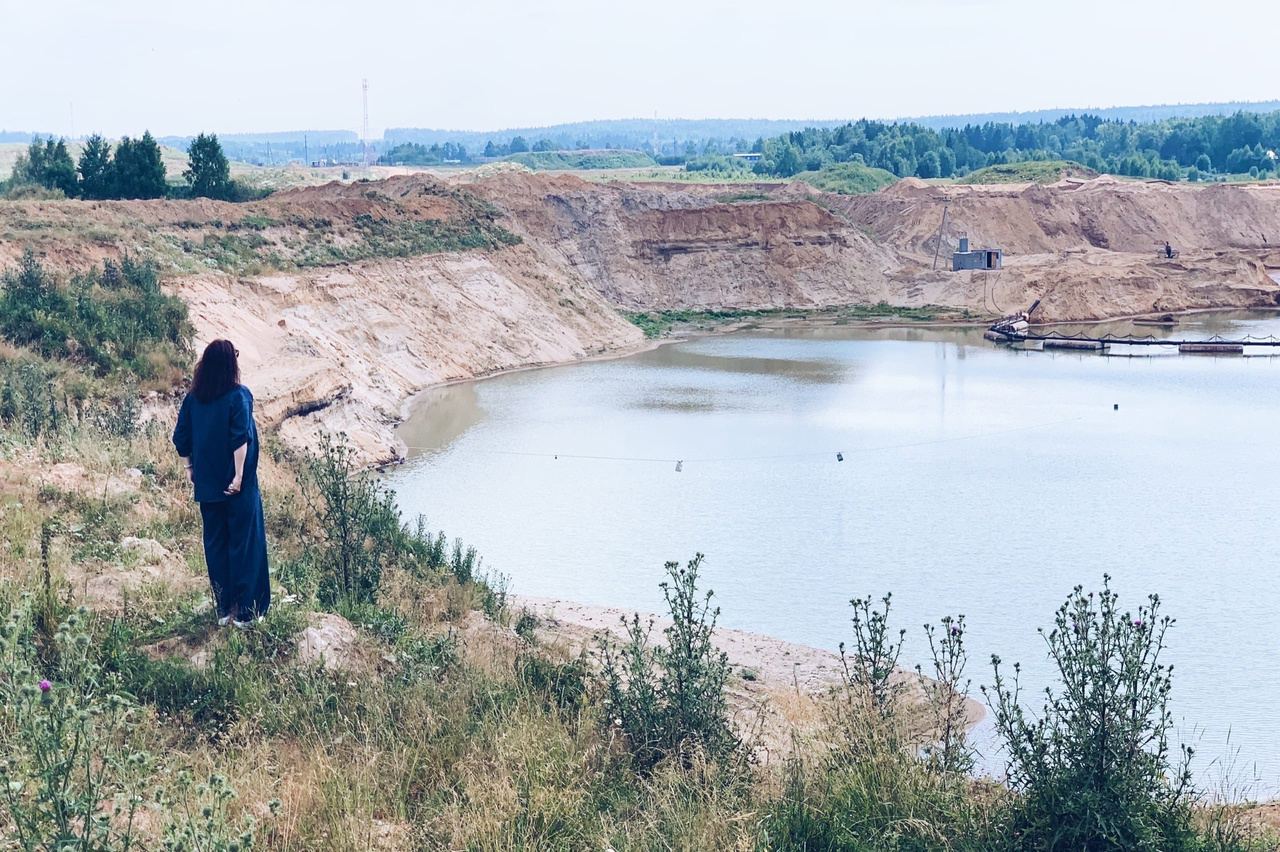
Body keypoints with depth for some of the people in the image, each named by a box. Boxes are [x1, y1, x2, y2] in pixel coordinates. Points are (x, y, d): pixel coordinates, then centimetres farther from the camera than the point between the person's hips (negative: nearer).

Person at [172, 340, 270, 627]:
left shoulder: (193, 398, 3)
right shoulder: (238, 396, -12)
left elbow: (181, 439, 5)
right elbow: (240, 439, -20)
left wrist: (190, 468, 15)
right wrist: (239, 475, -18)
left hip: (206, 485, 5)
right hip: (237, 485, -5)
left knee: (215, 543, 13)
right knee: (245, 544, 3)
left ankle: (223, 609, 17)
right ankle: (246, 611, 4)